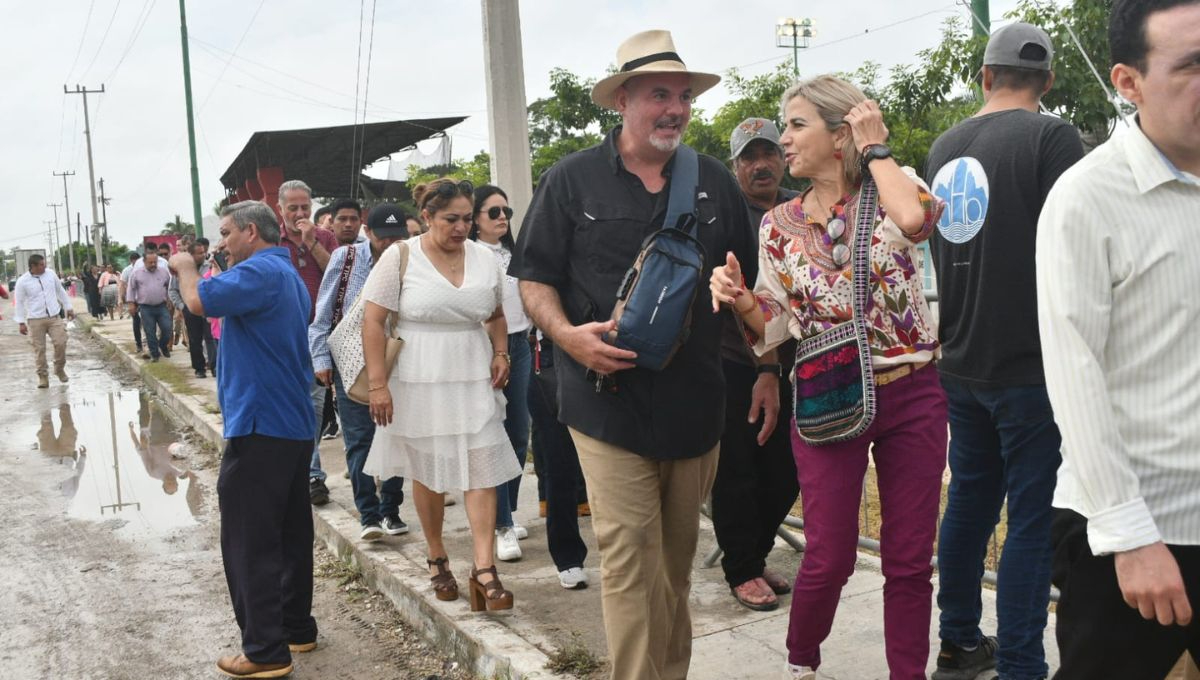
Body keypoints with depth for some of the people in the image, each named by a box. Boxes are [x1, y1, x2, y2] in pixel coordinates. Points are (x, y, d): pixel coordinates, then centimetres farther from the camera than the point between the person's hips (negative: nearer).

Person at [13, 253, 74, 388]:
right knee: (39, 349, 0)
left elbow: (61, 292, 15)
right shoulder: (22, 281, -6)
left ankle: (60, 369, 15)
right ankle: (43, 376, 12)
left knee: (61, 343, -8)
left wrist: (69, 308, 16)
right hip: (35, 320, -2)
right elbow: (19, 303, -1)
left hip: (54, 317, 2)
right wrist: (20, 322, -4)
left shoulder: (50, 274, 3)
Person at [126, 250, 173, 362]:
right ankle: (154, 353, 14)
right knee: (150, 332, 2)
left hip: (162, 306, 1)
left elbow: (171, 286, 12)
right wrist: (131, 304, 1)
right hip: (146, 308, -1)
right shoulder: (136, 273, -1)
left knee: (167, 328, -3)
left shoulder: (163, 271, 3)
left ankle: (163, 346, 24)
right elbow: (131, 289, 5)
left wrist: (170, 300, 11)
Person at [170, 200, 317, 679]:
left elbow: (200, 301, -25)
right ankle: (297, 628, 25)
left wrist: (186, 268, -7)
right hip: (295, 426, 10)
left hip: (260, 428, -10)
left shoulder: (261, 272, -15)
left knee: (249, 542, -4)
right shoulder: (289, 275, 18)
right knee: (291, 534, 15)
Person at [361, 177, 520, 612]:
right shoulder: (400, 257, -7)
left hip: (474, 382, 3)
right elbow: (373, 322, -8)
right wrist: (377, 384, -12)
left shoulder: (484, 259, 5)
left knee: (482, 470, -5)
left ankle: (483, 569, -2)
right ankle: (437, 558, 27)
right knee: (426, 471, 10)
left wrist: (500, 354, 2)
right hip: (418, 383, -2)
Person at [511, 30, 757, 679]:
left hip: (697, 404, 4)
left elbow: (747, 284, 17)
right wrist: (568, 335, -17)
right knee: (629, 561, -5)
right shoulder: (571, 181, 1)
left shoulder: (715, 182, 10)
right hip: (611, 402, -3)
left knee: (678, 559, 14)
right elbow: (534, 279, 2)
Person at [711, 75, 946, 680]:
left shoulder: (891, 189, -1)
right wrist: (740, 300, -14)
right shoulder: (780, 225, 4)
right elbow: (775, 327, 7)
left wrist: (875, 149, -13)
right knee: (828, 558, 4)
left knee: (911, 559, 7)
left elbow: (917, 217, -27)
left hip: (913, 396, -1)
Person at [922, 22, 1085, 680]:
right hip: (1029, 366, -6)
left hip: (961, 364, 7)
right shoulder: (1051, 138, -10)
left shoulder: (944, 146, 9)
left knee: (970, 498, 17)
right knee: (1034, 516, 1)